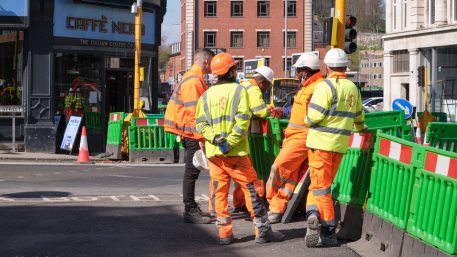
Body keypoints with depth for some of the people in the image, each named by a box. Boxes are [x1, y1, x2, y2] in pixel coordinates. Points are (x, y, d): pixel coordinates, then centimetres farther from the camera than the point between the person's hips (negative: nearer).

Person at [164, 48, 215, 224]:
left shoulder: (196, 79, 19)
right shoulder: (193, 81, -15)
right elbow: (193, 111, -22)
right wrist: (200, 137, -24)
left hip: (191, 134, 11)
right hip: (192, 134, -11)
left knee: (192, 171, 15)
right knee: (192, 171, -7)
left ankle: (191, 208, 23)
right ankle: (190, 211, -4)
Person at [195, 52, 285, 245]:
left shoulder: (206, 95, 9)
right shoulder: (239, 91, -4)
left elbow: (201, 123, -1)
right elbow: (242, 121, -16)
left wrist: (215, 137, -10)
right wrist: (230, 143, -16)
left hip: (213, 152, 4)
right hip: (235, 152, -4)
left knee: (220, 193, 9)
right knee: (252, 189, 2)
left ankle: (224, 233, 9)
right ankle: (262, 231, 1)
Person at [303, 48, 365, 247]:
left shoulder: (326, 86, -10)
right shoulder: (353, 88, 11)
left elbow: (314, 116, -17)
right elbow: (359, 116, 26)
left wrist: (308, 121, 6)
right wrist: (360, 128, 47)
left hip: (321, 141, -5)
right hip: (340, 144, 5)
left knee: (320, 184, 2)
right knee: (324, 184, 11)